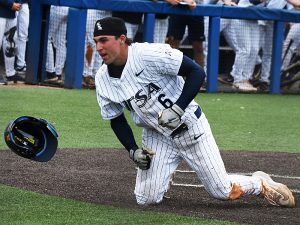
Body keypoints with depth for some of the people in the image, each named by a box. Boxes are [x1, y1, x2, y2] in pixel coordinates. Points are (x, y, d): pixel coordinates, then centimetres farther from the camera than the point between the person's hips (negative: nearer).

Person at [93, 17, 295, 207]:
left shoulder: (149, 54, -25)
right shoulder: (102, 80, -7)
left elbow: (197, 72, -22)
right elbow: (117, 120, 7)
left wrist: (177, 109, -29)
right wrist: (132, 150, -6)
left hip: (190, 126, -5)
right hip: (156, 135, 5)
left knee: (224, 192, -1)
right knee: (146, 199, -7)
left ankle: (260, 183, 30)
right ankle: (160, 176, 27)